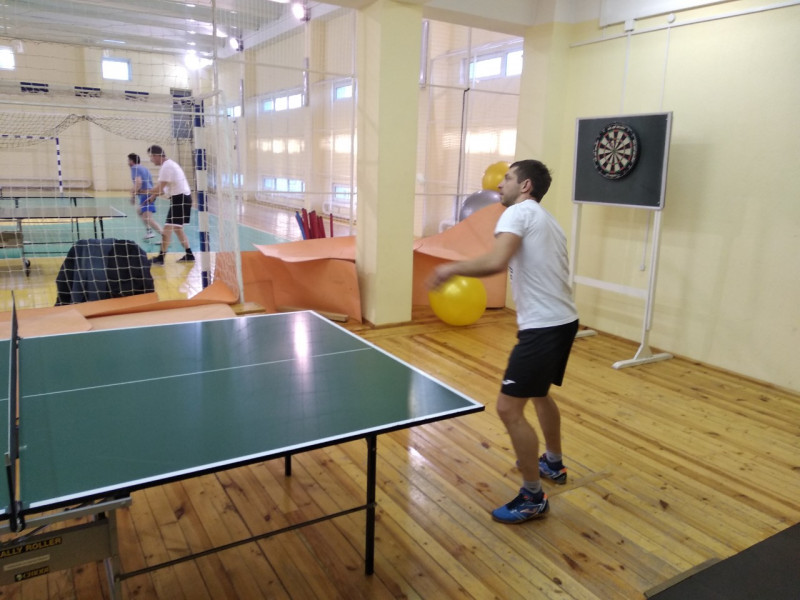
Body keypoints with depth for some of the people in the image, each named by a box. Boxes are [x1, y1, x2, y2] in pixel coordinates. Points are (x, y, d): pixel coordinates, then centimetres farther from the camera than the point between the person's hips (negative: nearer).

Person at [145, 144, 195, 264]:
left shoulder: (167, 166, -15)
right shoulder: (169, 164, 17)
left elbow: (159, 187, -19)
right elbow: (164, 187, 17)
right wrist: (154, 195, 7)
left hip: (180, 198, -10)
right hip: (182, 197, 10)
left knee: (168, 227, -9)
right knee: (177, 228, 16)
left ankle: (161, 257, -7)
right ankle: (189, 255, 19)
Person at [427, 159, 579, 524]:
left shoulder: (519, 212, -9)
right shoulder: (546, 220, 19)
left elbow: (495, 262, -27)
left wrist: (452, 268, -15)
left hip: (542, 327, -10)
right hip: (563, 321, 11)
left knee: (509, 408, -5)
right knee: (539, 393, 28)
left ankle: (532, 498, 8)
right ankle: (553, 463, 47)